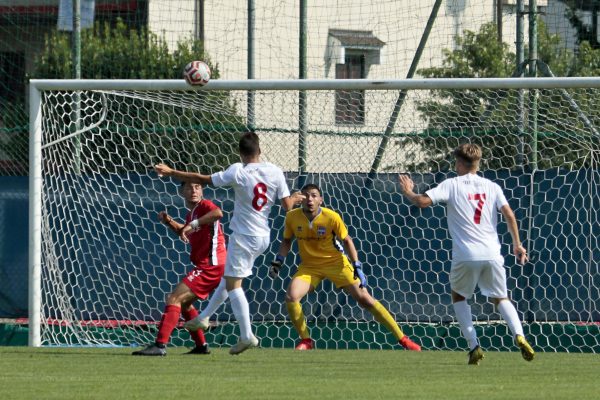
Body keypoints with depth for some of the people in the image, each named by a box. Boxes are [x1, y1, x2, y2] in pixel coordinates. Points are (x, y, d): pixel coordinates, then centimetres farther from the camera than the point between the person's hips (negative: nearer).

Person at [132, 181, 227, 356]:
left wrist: (193, 224, -38)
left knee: (174, 298, -17)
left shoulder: (205, 206, -12)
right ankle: (201, 345, 31)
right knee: (184, 302, 27)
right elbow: (184, 232, 37)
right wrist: (169, 222, 18)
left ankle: (160, 345, -25)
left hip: (211, 265, -10)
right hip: (205, 266, 10)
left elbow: (217, 213, -37)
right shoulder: (191, 213, 16)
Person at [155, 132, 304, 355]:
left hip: (243, 235, -6)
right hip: (263, 236, 6)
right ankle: (204, 318, 28)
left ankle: (246, 335, -13)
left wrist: (171, 172, 1)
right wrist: (295, 199, 26)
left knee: (233, 284, -3)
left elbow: (202, 180, -9)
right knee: (229, 277, 21)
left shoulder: (237, 172, -13)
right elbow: (287, 206, 1)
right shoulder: (275, 172, -2)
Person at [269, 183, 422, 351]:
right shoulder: (292, 217, -13)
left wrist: (357, 267, -13)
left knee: (364, 299, -8)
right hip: (309, 266, 2)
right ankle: (305, 341, -1)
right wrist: (278, 262, -5)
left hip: (336, 262, -2)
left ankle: (402, 339, -1)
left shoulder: (331, 217, -20)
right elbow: (287, 241, 6)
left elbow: (346, 240, -7)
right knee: (291, 297, -22)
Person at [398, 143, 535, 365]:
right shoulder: (491, 186, 11)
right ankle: (519, 335, -13)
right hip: (492, 253, 2)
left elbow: (423, 201, -7)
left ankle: (474, 345, 5)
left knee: (459, 296, 20)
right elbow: (509, 215, 3)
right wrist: (517, 244, 10)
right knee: (501, 298, 15)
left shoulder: (452, 184, 2)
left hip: (465, 255, -2)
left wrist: (408, 192, 13)